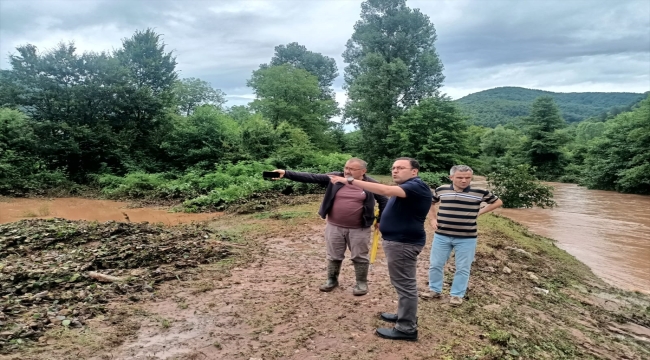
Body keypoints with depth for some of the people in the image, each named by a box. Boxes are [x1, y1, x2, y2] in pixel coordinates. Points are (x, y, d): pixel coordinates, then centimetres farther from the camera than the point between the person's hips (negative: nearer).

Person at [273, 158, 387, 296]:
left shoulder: (370, 184, -8)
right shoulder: (335, 178, -5)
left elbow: (384, 201, 5)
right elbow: (311, 177, -11)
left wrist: (380, 220, 3)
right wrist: (286, 173, -20)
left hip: (359, 229, -2)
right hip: (334, 227, 2)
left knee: (359, 257, 10)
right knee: (334, 256, 15)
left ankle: (362, 283, 29)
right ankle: (332, 280, 35)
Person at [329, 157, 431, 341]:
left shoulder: (416, 186, -20)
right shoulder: (404, 187, 15)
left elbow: (385, 190, -35)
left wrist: (350, 181, -37)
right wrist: (383, 220, 8)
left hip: (404, 242, -11)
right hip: (398, 240, 11)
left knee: (405, 284, -3)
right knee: (404, 282, 21)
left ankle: (407, 328, 7)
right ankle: (405, 315, 35)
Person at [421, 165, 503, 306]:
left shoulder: (480, 192, -6)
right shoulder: (441, 190, -1)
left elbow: (498, 202, 10)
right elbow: (430, 202, 20)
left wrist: (480, 212, -1)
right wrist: (433, 219, 8)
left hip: (466, 238, -2)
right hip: (441, 236, 2)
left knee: (462, 268, 8)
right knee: (435, 264, 10)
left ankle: (457, 294, 25)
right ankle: (435, 290, 28)